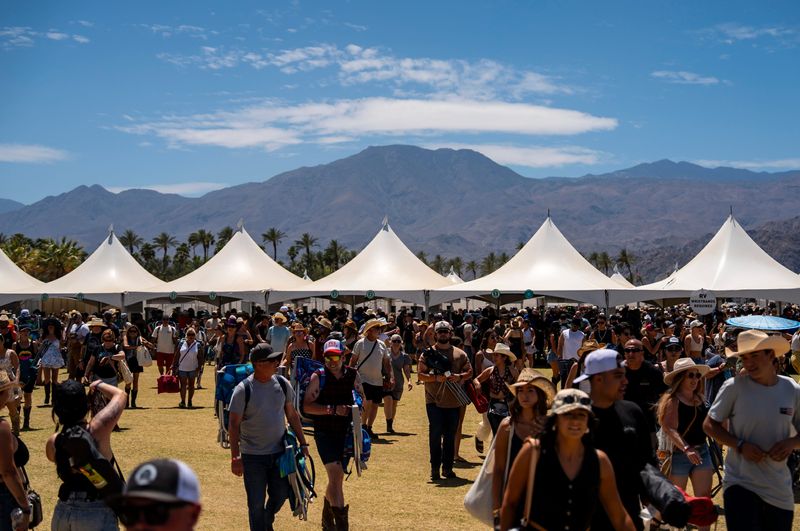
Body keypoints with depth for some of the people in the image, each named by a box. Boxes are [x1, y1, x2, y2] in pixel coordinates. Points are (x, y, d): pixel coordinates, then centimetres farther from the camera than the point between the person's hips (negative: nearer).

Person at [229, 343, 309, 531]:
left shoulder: (282, 384, -1)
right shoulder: (243, 389, -14)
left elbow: (292, 415, 10)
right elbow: (234, 424, -12)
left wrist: (303, 443, 9)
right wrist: (235, 457, -16)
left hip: (280, 452, 4)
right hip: (253, 456, -4)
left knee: (281, 494, 12)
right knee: (256, 503, 2)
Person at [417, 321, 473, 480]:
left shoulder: (460, 354, 9)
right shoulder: (428, 353, 2)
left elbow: (469, 371, 11)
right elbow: (421, 375, -1)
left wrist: (459, 377, -10)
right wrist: (436, 378, -17)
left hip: (454, 401, 3)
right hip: (434, 400, -2)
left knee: (450, 436, 9)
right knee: (435, 434, -4)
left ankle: (447, 467, 17)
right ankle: (435, 467, 4)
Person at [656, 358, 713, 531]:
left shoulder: (700, 398, 7)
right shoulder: (671, 400, -14)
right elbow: (670, 429, -25)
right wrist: (686, 449, -37)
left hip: (701, 450, 6)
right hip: (679, 453, -6)